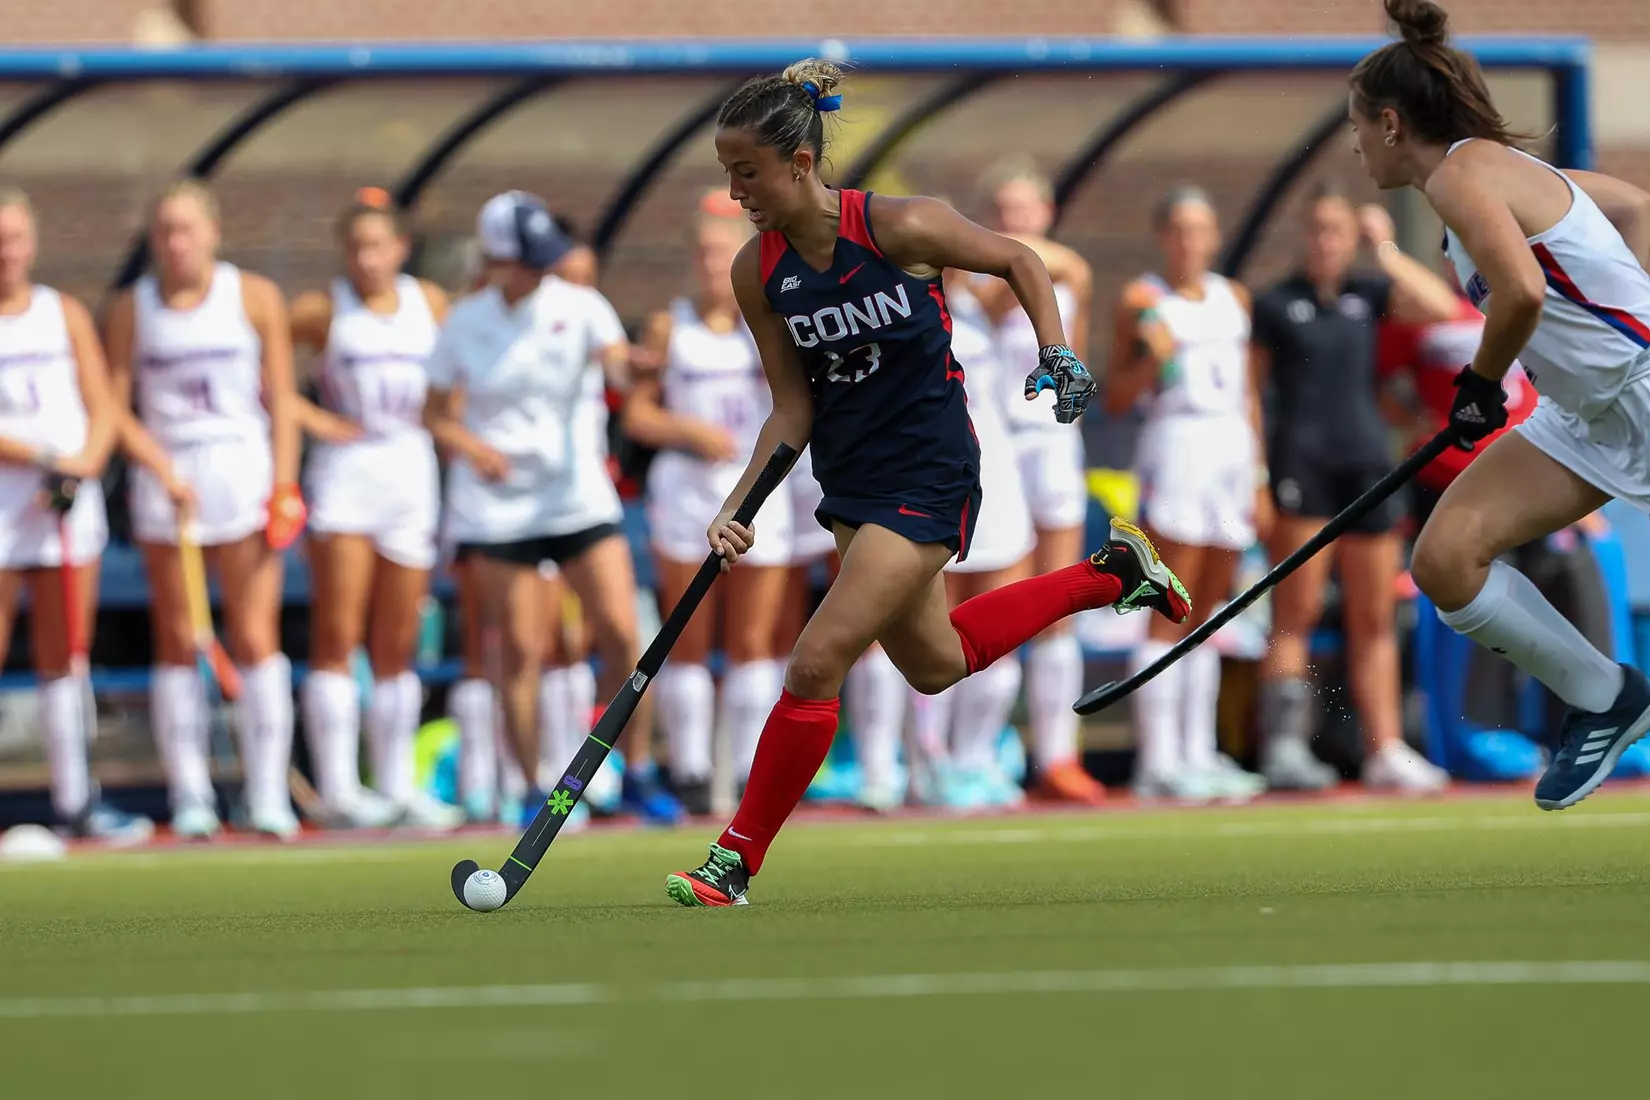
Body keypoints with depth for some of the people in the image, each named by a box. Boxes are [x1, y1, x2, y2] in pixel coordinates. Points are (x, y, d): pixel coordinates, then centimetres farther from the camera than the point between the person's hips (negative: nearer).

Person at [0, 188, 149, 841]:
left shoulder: (66, 315, 10)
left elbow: (103, 408, 6)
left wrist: (83, 464, -12)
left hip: (69, 508, 3)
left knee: (62, 660, 7)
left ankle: (74, 799, 12)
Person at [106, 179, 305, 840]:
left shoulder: (255, 298, 3)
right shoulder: (131, 310, 5)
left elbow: (281, 399, 4)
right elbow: (113, 408, 4)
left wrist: (283, 484, -4)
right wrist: (164, 469, -10)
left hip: (244, 474, -1)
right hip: (165, 481, 1)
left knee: (255, 638, -8)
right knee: (177, 643, 2)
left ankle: (268, 796, -7)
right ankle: (190, 799, 5)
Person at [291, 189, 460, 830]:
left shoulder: (431, 303, 9)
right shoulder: (322, 311, -1)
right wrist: (316, 421, -10)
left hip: (412, 474, 3)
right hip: (345, 472, -3)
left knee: (397, 648, 7)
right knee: (337, 638, -8)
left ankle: (397, 787, 12)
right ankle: (337, 788, -9)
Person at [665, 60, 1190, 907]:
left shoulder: (899, 228, -21)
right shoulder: (757, 272, -6)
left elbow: (1017, 261, -3)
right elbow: (793, 406, -1)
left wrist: (1057, 352, -14)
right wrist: (739, 506, -12)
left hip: (927, 479, -7)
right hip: (851, 480, 7)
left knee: (815, 665, -14)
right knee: (934, 663, 23)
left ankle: (737, 862, -2)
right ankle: (1110, 573, 42)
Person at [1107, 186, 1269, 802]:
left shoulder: (1235, 299, 15)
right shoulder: (1142, 300, 0)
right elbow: (1116, 399, -1)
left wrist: (1260, 480, 16)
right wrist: (1153, 360, -18)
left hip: (1234, 452, 6)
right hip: (1176, 450, -6)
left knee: (1207, 615, 7)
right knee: (1170, 617, -9)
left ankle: (1199, 755, 10)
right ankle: (1157, 762, -11)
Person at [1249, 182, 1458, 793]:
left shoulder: (1369, 296, 13)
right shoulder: (1274, 305, 4)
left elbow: (1440, 306, -3)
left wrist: (1386, 249, 0)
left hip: (1367, 462, 4)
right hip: (1301, 462, -4)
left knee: (1374, 620, 5)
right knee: (1296, 614, -10)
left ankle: (1385, 751, 6)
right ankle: (1284, 748, -14)